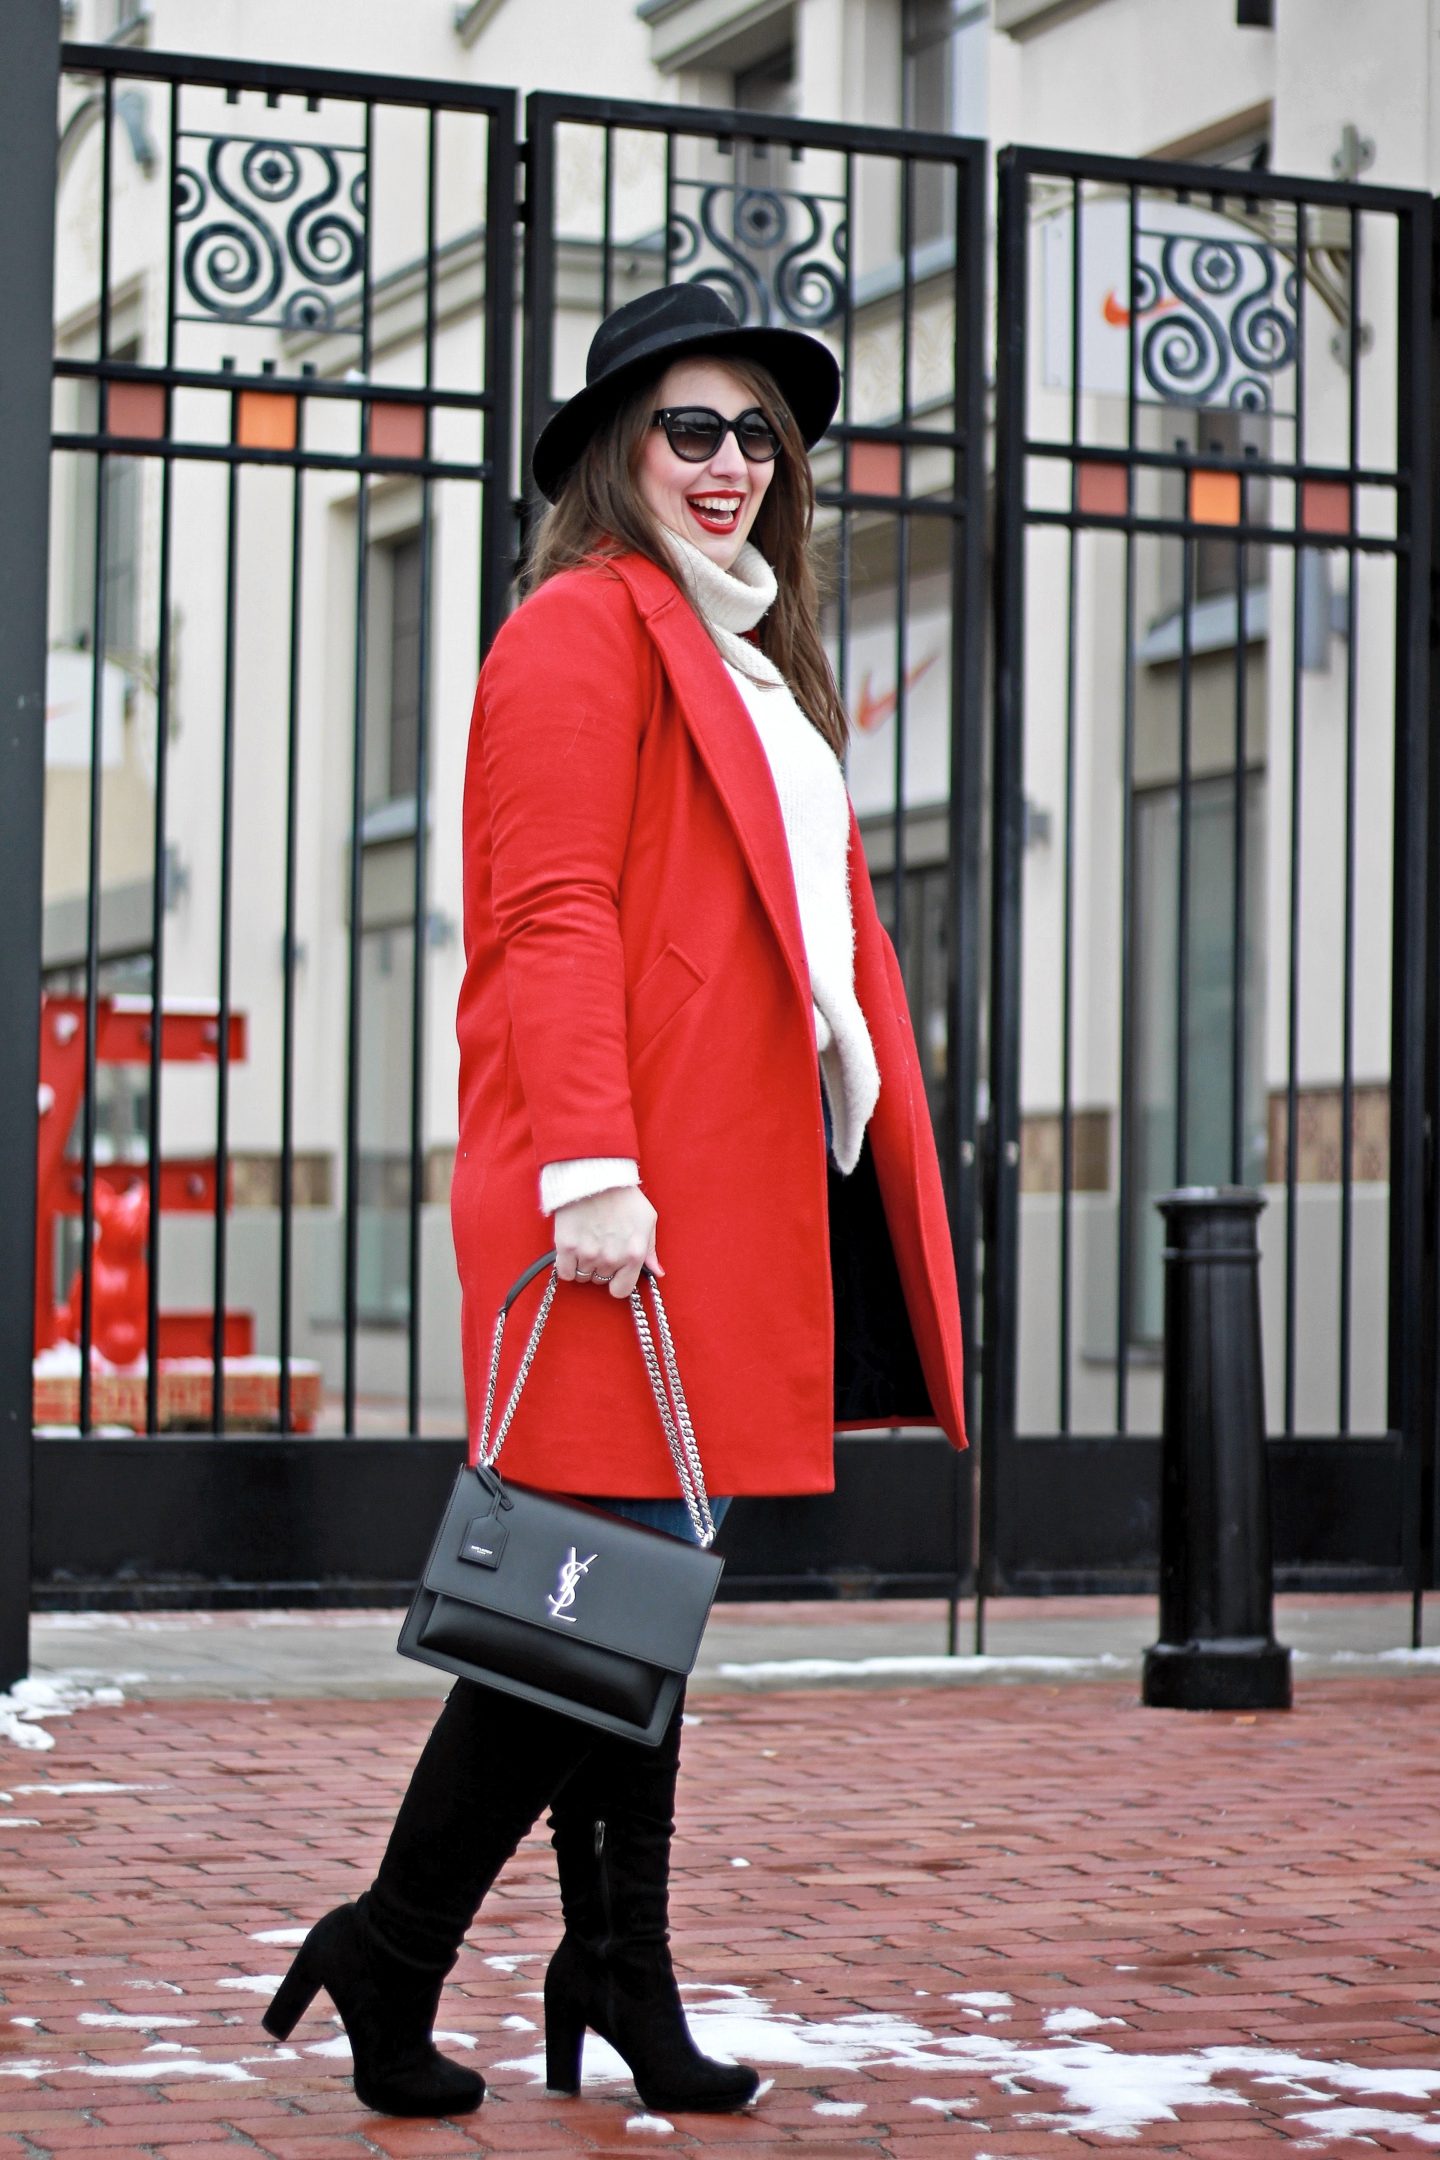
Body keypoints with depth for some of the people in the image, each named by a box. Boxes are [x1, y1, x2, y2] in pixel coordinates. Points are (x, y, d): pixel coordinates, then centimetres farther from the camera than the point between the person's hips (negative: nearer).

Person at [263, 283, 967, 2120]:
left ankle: (622, 1988, 17)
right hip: (623, 1203, -9)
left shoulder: (757, 656, 24)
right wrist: (589, 1168, -22)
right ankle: (388, 1955, 4)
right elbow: (553, 917, -14)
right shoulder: (584, 629, -5)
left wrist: (876, 1148, 17)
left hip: (746, 1192, 9)